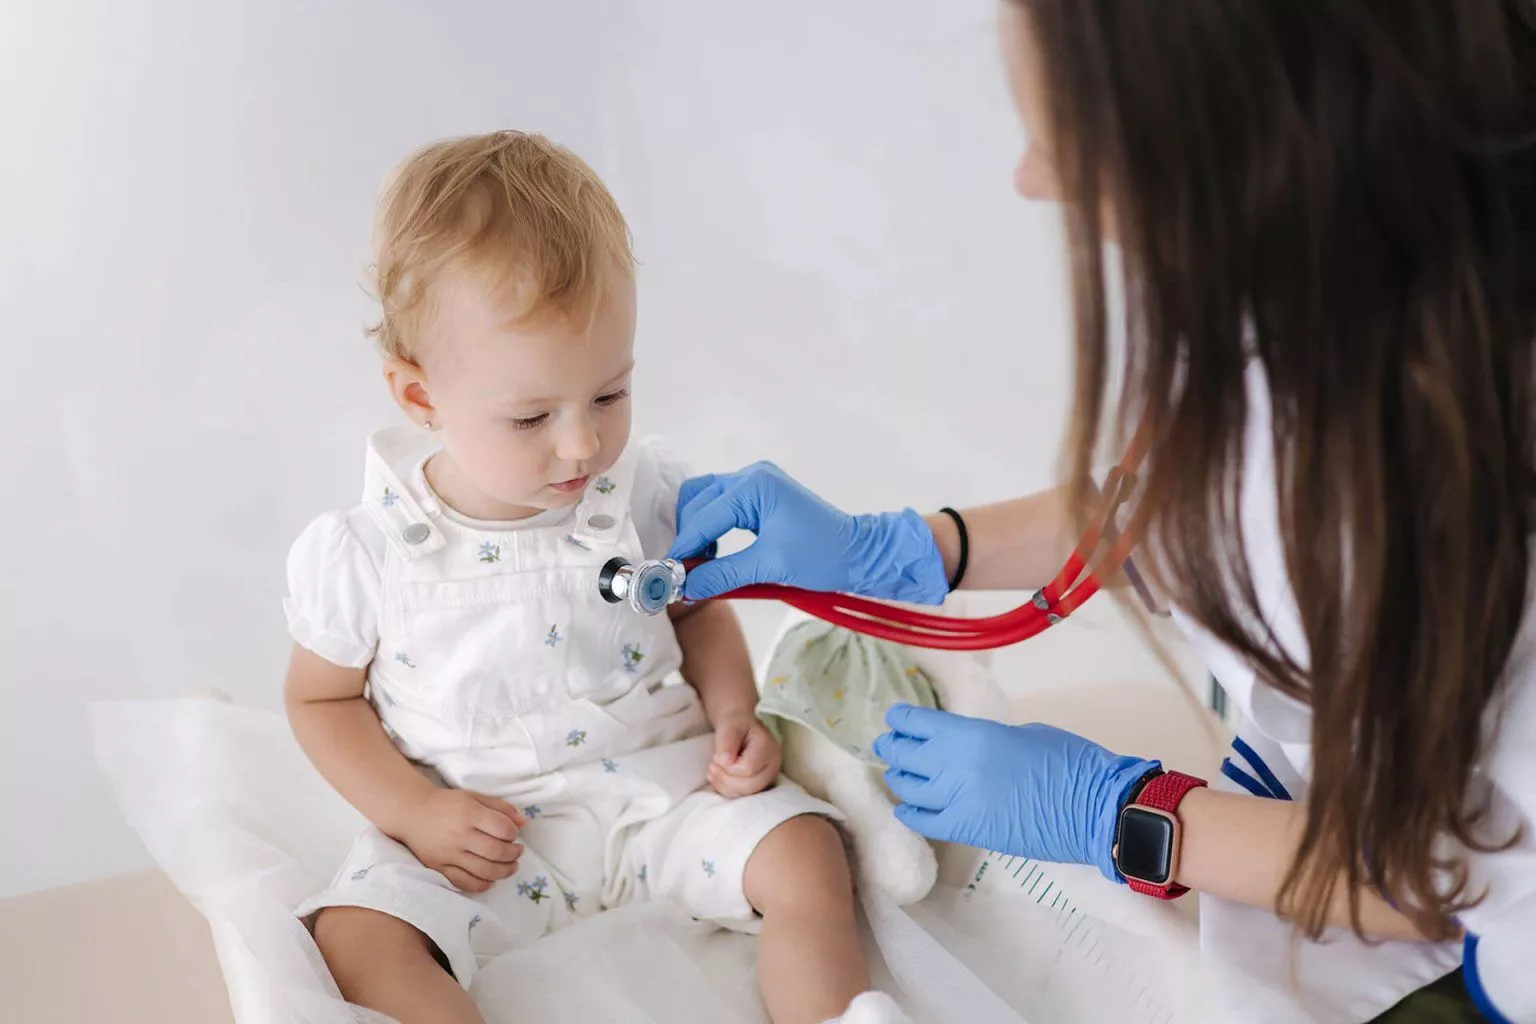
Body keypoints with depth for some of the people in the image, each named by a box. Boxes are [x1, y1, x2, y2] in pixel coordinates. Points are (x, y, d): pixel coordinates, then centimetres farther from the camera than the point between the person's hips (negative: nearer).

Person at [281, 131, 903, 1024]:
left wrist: (734, 713, -8)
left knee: (806, 855, -19)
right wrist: (414, 813, -12)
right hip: (479, 826, -1)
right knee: (357, 941, -24)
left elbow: (698, 608, 10)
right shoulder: (366, 551, -12)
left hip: (661, 777, 1)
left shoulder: (645, 490, -8)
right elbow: (322, 697, 2)